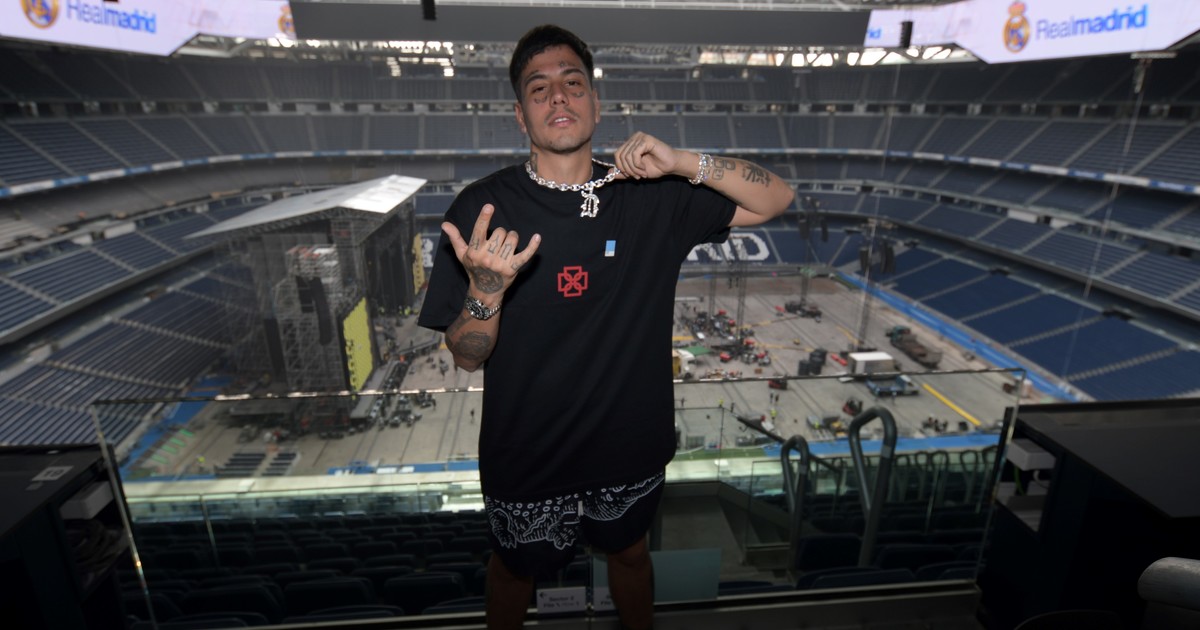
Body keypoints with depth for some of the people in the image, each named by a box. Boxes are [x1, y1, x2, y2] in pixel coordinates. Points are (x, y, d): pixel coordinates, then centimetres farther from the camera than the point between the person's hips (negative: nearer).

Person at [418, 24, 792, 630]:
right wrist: (487, 289, -35)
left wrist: (682, 163, -21)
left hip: (630, 447, 2)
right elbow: (467, 357, -13)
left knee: (629, 554, 29)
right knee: (514, 567, 26)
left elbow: (776, 197, -6)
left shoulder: (652, 196, -9)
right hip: (527, 461, -1)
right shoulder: (483, 208, -16)